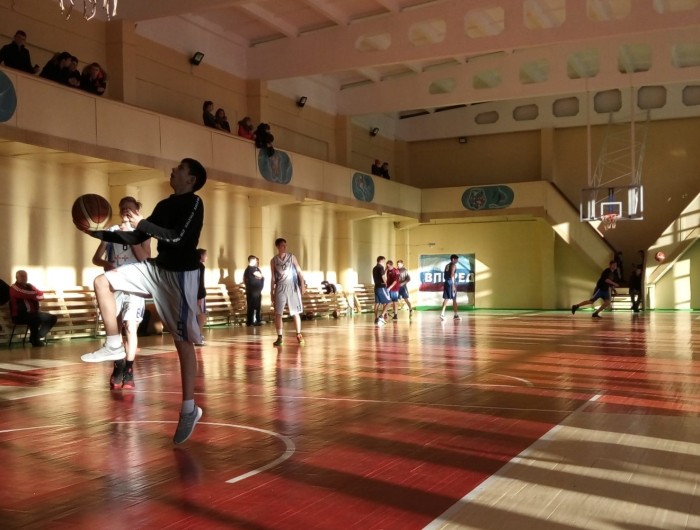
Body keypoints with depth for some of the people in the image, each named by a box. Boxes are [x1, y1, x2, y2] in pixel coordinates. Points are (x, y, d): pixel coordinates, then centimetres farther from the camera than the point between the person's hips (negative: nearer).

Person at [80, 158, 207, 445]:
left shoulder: (194, 203, -10)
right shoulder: (165, 205, 14)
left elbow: (177, 237, -23)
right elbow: (136, 238, 17)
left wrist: (143, 223, -18)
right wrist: (99, 233, 10)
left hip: (181, 274, -8)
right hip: (156, 268, 8)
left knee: (183, 341, -7)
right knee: (102, 281, 2)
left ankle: (189, 410, -2)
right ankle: (114, 345, 5)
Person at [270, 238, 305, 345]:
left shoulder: (291, 257, 4)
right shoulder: (273, 261, 6)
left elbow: (299, 271, 2)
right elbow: (273, 277, 9)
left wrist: (302, 284, -8)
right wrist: (271, 291, 6)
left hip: (292, 287, 0)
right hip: (280, 288, 1)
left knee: (296, 312, 2)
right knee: (278, 313, -3)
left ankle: (299, 335, 12)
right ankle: (279, 337, 2)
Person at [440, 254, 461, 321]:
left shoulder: (447, 265, 18)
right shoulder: (453, 265, -8)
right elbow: (452, 275, -18)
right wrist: (453, 285, -21)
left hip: (446, 282, 8)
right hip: (451, 283, -8)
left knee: (446, 298, 4)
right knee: (454, 299, 1)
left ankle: (442, 313, -10)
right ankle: (456, 315, 6)